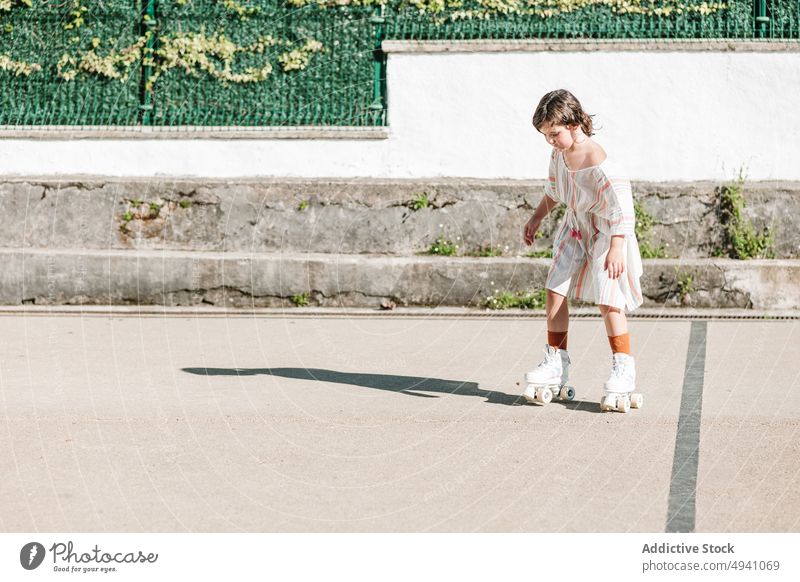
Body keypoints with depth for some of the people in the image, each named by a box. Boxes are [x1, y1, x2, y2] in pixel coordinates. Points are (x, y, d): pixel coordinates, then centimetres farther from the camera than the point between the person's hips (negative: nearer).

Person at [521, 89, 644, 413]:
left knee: (608, 300, -12)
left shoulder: (596, 162, -28)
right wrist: (537, 217, 24)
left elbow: (621, 205, -31)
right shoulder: (559, 154, -2)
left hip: (605, 232, -8)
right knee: (555, 291, 1)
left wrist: (616, 248, -36)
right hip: (575, 230, 8)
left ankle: (624, 370, -1)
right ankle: (555, 364, 11)